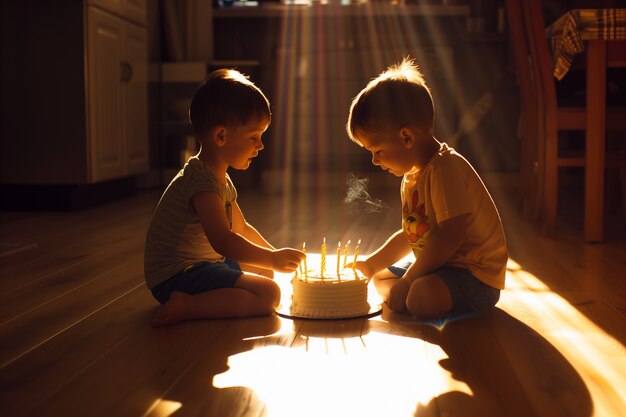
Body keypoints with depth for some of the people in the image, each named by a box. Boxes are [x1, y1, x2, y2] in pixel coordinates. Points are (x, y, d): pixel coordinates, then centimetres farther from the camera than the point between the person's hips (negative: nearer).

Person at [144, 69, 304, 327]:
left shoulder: (221, 180, 13)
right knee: (268, 294, -19)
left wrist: (275, 255, 14)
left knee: (264, 273, 23)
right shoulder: (201, 181, -21)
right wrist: (272, 259, -23)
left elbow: (241, 228, 23)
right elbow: (223, 240, -30)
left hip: (198, 265, 11)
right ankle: (185, 307, -24)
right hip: (175, 276, -11)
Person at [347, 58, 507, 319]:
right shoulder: (411, 176, 10)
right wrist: (370, 265, 15)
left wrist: (407, 281, -23)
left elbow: (449, 236, -29)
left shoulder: (447, 169, -23)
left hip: (477, 276, -11)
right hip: (441, 266, 11)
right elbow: (410, 235, 19)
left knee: (421, 296, -36)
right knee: (381, 278, 22)